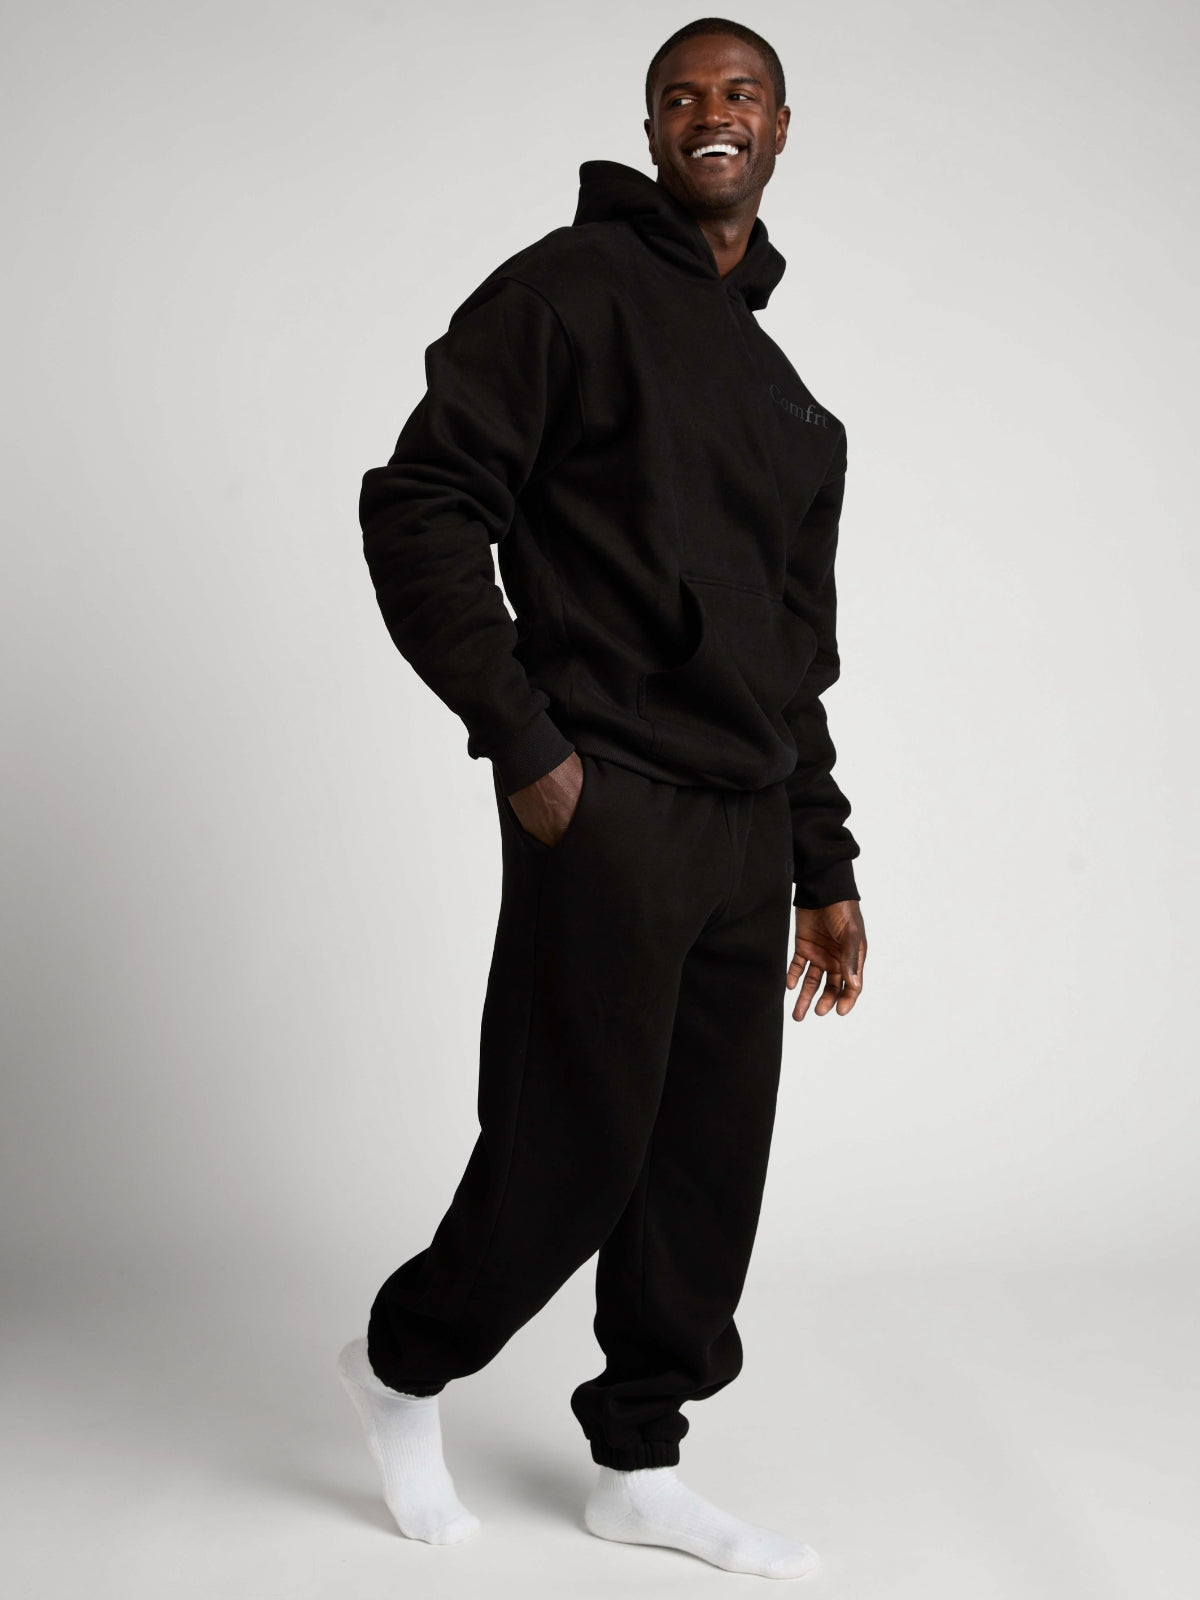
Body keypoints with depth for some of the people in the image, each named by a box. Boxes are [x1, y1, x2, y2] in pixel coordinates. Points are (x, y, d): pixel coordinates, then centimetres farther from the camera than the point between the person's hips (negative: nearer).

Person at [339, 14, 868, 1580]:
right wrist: (523, 742, -14)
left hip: (745, 829, 7)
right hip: (608, 808, -7)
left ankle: (640, 1466, 25)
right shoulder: (574, 287, -1)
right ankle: (404, 1366, 23)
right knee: (575, 1150, -3)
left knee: (710, 1162, 10)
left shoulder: (788, 393, 21)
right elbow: (417, 507, -9)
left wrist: (825, 868, 18)